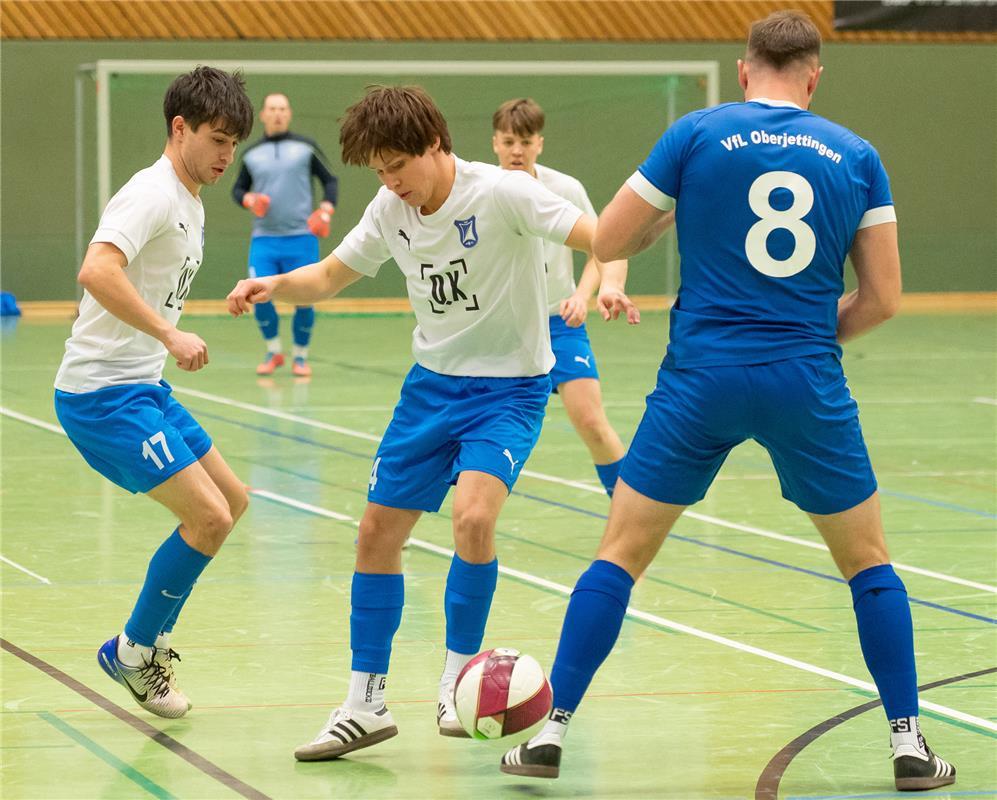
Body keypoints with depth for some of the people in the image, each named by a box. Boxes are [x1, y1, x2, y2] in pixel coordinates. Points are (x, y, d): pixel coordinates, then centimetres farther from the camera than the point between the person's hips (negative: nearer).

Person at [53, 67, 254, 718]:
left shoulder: (190, 205, 15)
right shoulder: (152, 195, -16)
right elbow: (97, 271, -31)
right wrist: (170, 334, -32)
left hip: (145, 387, 10)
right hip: (102, 392, -10)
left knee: (231, 502, 14)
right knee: (208, 518, -15)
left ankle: (150, 636, 22)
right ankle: (136, 653, 2)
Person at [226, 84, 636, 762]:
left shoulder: (502, 193, -20)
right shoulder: (391, 210, -1)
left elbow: (604, 237, -26)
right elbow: (328, 278, 11)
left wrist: (611, 281, -47)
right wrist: (274, 284, -10)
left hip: (510, 387, -6)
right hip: (432, 382, 6)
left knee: (473, 516, -27)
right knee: (377, 533, 4)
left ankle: (457, 683, -6)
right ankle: (366, 706, 17)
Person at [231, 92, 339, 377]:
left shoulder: (306, 147, 4)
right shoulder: (251, 154, 9)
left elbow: (330, 181, 9)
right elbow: (238, 189, 20)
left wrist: (325, 211, -7)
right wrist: (249, 200, -3)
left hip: (301, 238, -1)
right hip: (264, 239, 1)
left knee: (304, 299, -3)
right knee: (260, 295, -11)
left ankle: (300, 356, 17)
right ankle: (273, 351, 11)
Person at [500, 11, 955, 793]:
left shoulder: (697, 134, -1)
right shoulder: (856, 156, 4)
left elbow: (607, 242, 4)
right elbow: (883, 296, 3)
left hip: (702, 375, -1)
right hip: (808, 381, 1)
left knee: (620, 552, 10)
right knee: (869, 560, 17)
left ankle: (552, 731, 7)